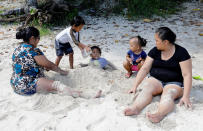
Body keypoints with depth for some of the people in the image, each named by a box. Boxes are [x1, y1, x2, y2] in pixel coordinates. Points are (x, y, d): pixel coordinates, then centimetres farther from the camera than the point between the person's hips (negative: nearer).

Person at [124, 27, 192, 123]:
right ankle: (135, 108, -53)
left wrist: (185, 96, -22)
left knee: (168, 95, -35)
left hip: (174, 83, -3)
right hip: (156, 79, 3)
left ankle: (159, 115, -61)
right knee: (146, 89, -29)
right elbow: (144, 69, -1)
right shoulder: (155, 51, 1)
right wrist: (135, 86, -9)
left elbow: (187, 75, -14)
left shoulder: (181, 52, -10)